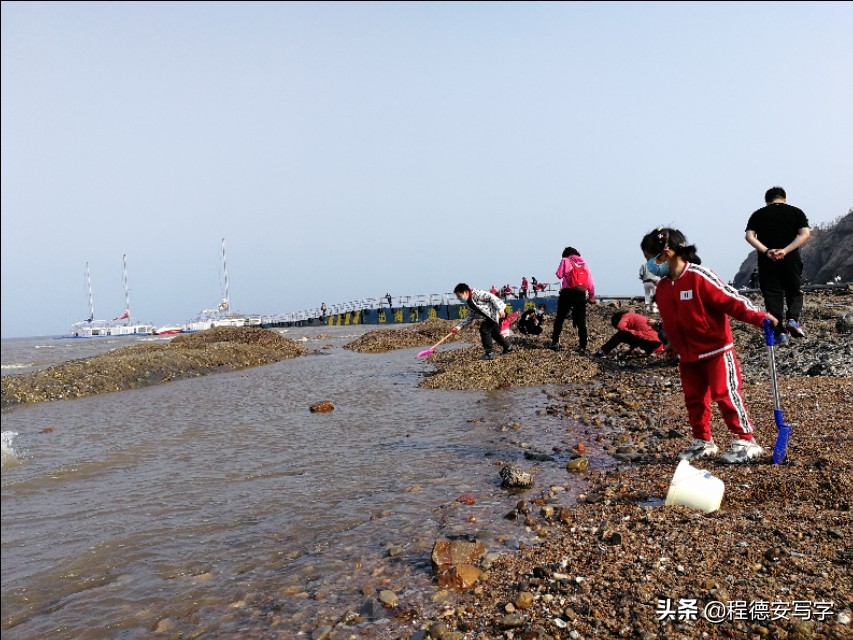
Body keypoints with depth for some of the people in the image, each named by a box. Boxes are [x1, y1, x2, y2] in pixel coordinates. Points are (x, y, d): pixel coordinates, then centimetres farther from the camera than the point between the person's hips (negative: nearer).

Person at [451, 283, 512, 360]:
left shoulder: (476, 294, -19)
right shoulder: (468, 303, 10)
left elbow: (491, 297, -23)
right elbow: (469, 317, 13)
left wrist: (500, 309, -28)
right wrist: (458, 327, 4)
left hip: (500, 311, -11)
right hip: (492, 315, 11)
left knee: (484, 329, -12)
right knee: (493, 332, 23)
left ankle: (490, 353, -3)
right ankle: (508, 347, 41)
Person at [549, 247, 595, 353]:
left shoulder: (565, 260, 6)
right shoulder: (584, 263, 14)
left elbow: (559, 274, -2)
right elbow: (590, 282, 10)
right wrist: (592, 296, 13)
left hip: (567, 292, -2)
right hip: (581, 293, 2)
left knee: (560, 318, 9)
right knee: (581, 321, 5)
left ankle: (555, 342, 5)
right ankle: (582, 346, 1)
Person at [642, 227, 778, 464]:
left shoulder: (699, 276, -20)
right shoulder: (662, 286, 3)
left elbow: (730, 298, -22)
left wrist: (759, 317, -28)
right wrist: (671, 343, 21)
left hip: (716, 350, -7)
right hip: (687, 356, 7)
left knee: (725, 394, -4)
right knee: (694, 397, 12)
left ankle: (746, 441, 8)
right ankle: (702, 442, 26)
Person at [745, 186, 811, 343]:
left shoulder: (758, 214, 8)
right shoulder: (796, 212, 7)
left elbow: (749, 236, -6)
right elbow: (805, 234, -7)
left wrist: (766, 251, -13)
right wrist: (785, 250, -14)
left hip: (767, 263, 0)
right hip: (791, 260, 0)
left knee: (772, 295, 4)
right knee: (795, 292, 15)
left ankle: (780, 333, 0)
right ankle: (793, 318, -9)